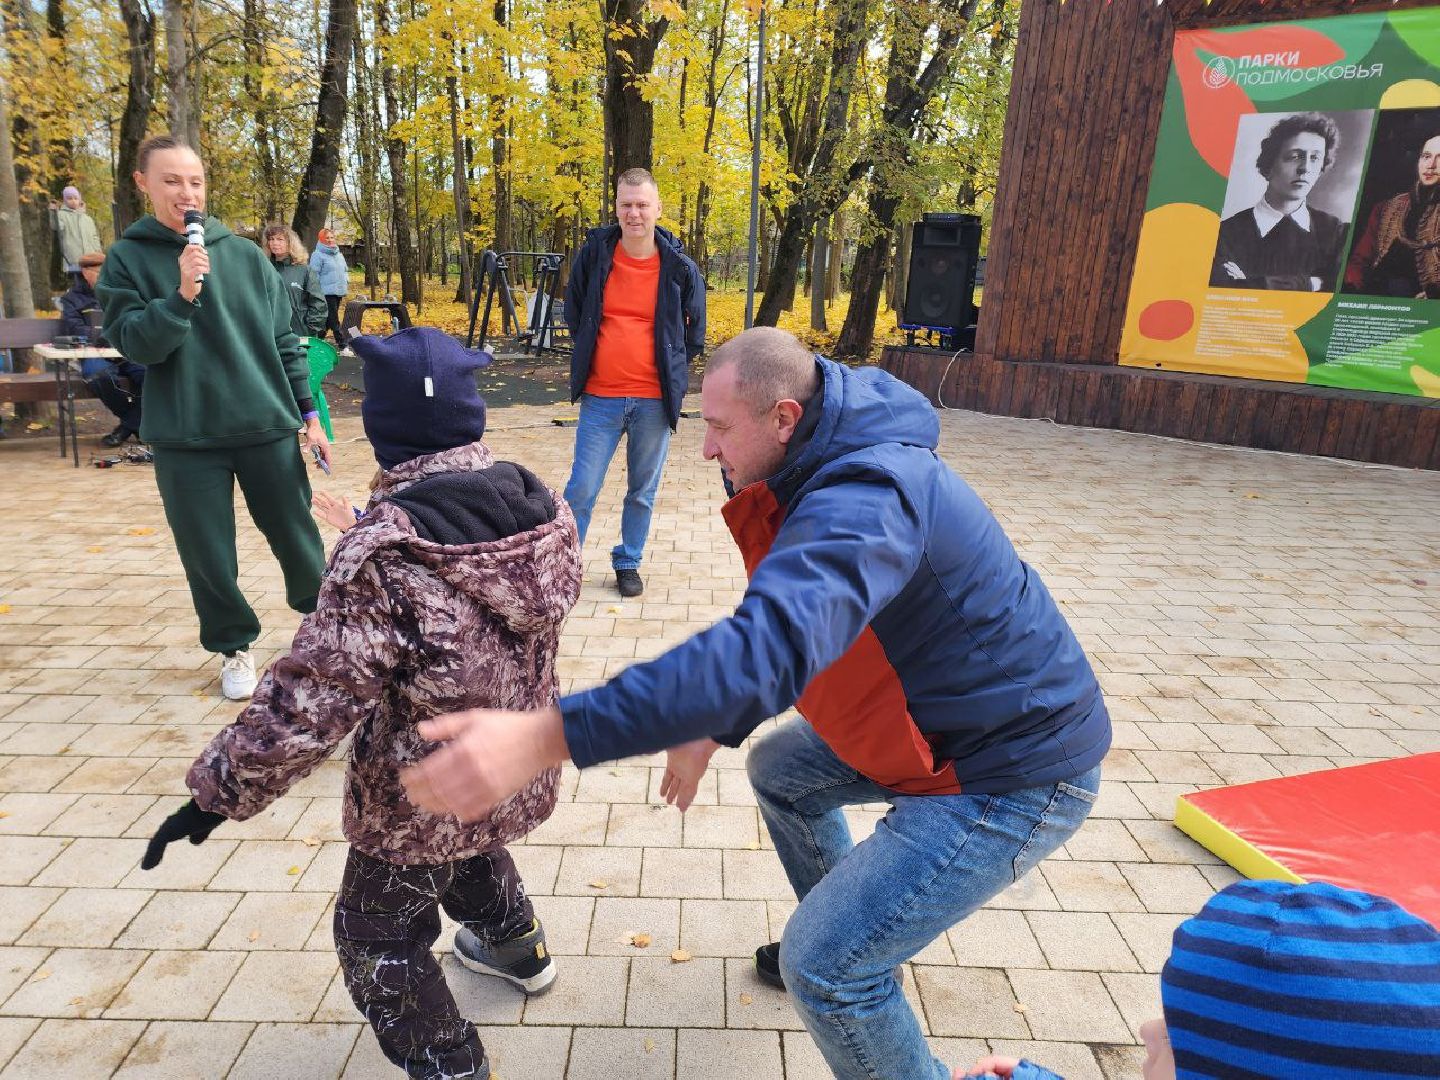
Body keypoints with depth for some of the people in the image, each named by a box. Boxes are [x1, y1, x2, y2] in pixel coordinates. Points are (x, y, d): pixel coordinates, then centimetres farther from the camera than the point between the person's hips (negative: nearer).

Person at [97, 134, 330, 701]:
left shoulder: (246, 254, 6)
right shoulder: (127, 259, 2)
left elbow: (283, 341, 8)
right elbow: (134, 345, -6)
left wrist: (309, 414, 5)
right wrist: (181, 294, -21)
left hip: (267, 426, 1)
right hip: (185, 438, -1)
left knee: (296, 536, 8)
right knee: (208, 555, 6)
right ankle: (233, 647, 27)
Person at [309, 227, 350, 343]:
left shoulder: (339, 255, 17)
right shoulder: (318, 255, -7)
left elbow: (345, 270, 27)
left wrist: (346, 281, 10)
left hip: (339, 292, 8)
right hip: (327, 293, -8)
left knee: (328, 319, 13)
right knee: (334, 320, -8)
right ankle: (342, 343, -9)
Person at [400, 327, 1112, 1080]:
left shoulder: (866, 501, -32)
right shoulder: (836, 472, 1)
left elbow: (768, 646, -47)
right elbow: (785, 632, 12)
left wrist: (541, 738, -52)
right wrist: (713, 729, 9)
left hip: (1013, 772, -9)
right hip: (932, 721, 10)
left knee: (826, 965, -12)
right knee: (778, 769, 23)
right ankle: (840, 928, 43)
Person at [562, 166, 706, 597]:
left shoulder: (679, 267, -2)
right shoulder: (593, 254, -1)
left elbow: (694, 334, 11)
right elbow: (573, 316, 14)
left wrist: (670, 370, 8)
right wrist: (591, 357, 12)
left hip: (653, 400, 0)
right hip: (600, 397, 0)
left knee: (642, 492, 11)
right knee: (581, 489, 1)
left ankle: (628, 563, 29)